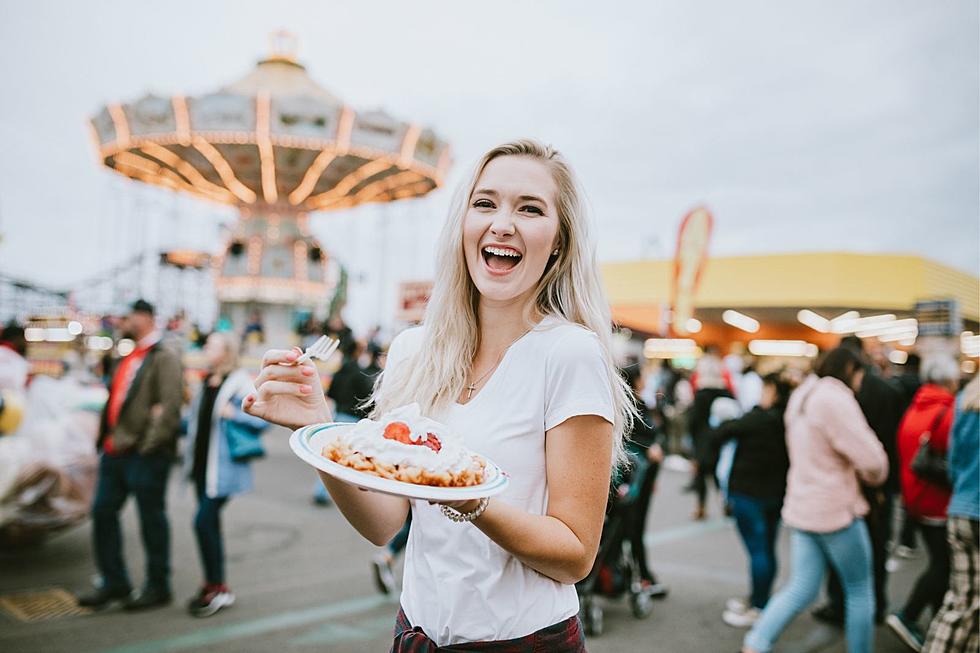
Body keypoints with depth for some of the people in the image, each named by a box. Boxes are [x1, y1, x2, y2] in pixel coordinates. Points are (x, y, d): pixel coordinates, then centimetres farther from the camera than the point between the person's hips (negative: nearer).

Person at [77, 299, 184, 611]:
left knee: (152, 519, 3)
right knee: (103, 513, 11)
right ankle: (114, 583, 23)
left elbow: (171, 406, -20)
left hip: (145, 456, -9)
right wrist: (105, 439, 13)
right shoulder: (128, 359, 17)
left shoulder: (164, 358, -11)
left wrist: (148, 446, -20)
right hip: (115, 452, 9)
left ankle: (158, 587, 16)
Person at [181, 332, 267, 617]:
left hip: (223, 468, -8)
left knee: (204, 520, -12)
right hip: (202, 464, 8)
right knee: (210, 523, 12)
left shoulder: (240, 383, -9)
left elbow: (262, 419, -13)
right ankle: (215, 587, 24)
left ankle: (216, 587, 2)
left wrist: (233, 414, -24)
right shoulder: (206, 382, 14)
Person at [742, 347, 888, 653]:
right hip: (836, 510, -8)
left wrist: (855, 469, 8)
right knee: (860, 590, 10)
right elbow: (871, 458, -20)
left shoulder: (801, 396, 11)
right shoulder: (835, 398, -18)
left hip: (803, 507, 8)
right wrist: (876, 475, 2)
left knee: (802, 588, 10)